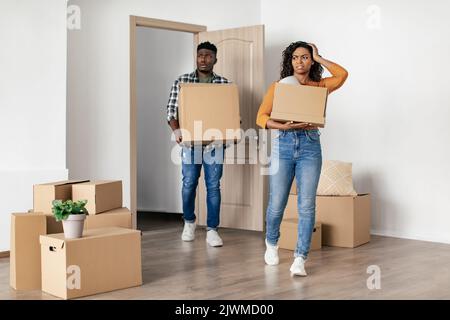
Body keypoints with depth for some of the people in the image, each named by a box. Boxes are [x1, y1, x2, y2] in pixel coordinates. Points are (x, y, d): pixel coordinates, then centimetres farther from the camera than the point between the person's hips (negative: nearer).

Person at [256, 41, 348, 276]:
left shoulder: (319, 86, 11)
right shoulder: (278, 86, 7)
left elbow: (342, 74, -7)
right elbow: (261, 117, -2)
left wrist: (319, 58, 4)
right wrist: (283, 126, -20)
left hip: (310, 145, 1)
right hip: (283, 144, -1)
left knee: (306, 205, -7)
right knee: (277, 203, 2)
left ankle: (300, 259, -3)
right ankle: (271, 244, 31)